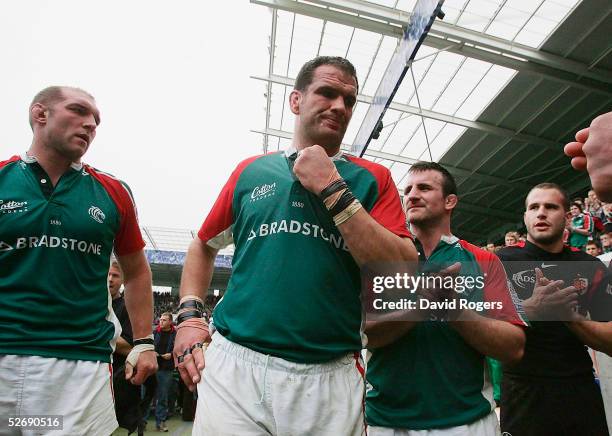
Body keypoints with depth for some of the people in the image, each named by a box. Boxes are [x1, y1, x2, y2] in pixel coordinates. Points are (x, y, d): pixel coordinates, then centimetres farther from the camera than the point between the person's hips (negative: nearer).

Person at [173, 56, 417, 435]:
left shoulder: (372, 179, 2)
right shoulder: (251, 171, 7)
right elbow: (204, 246, 18)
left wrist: (332, 190, -12)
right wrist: (190, 314, 3)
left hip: (332, 377, 0)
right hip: (235, 365, 1)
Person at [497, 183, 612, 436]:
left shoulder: (591, 267, 3)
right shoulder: (503, 261, -6)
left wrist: (570, 316, -19)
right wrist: (531, 308, -29)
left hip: (581, 392, 3)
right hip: (524, 392, -3)